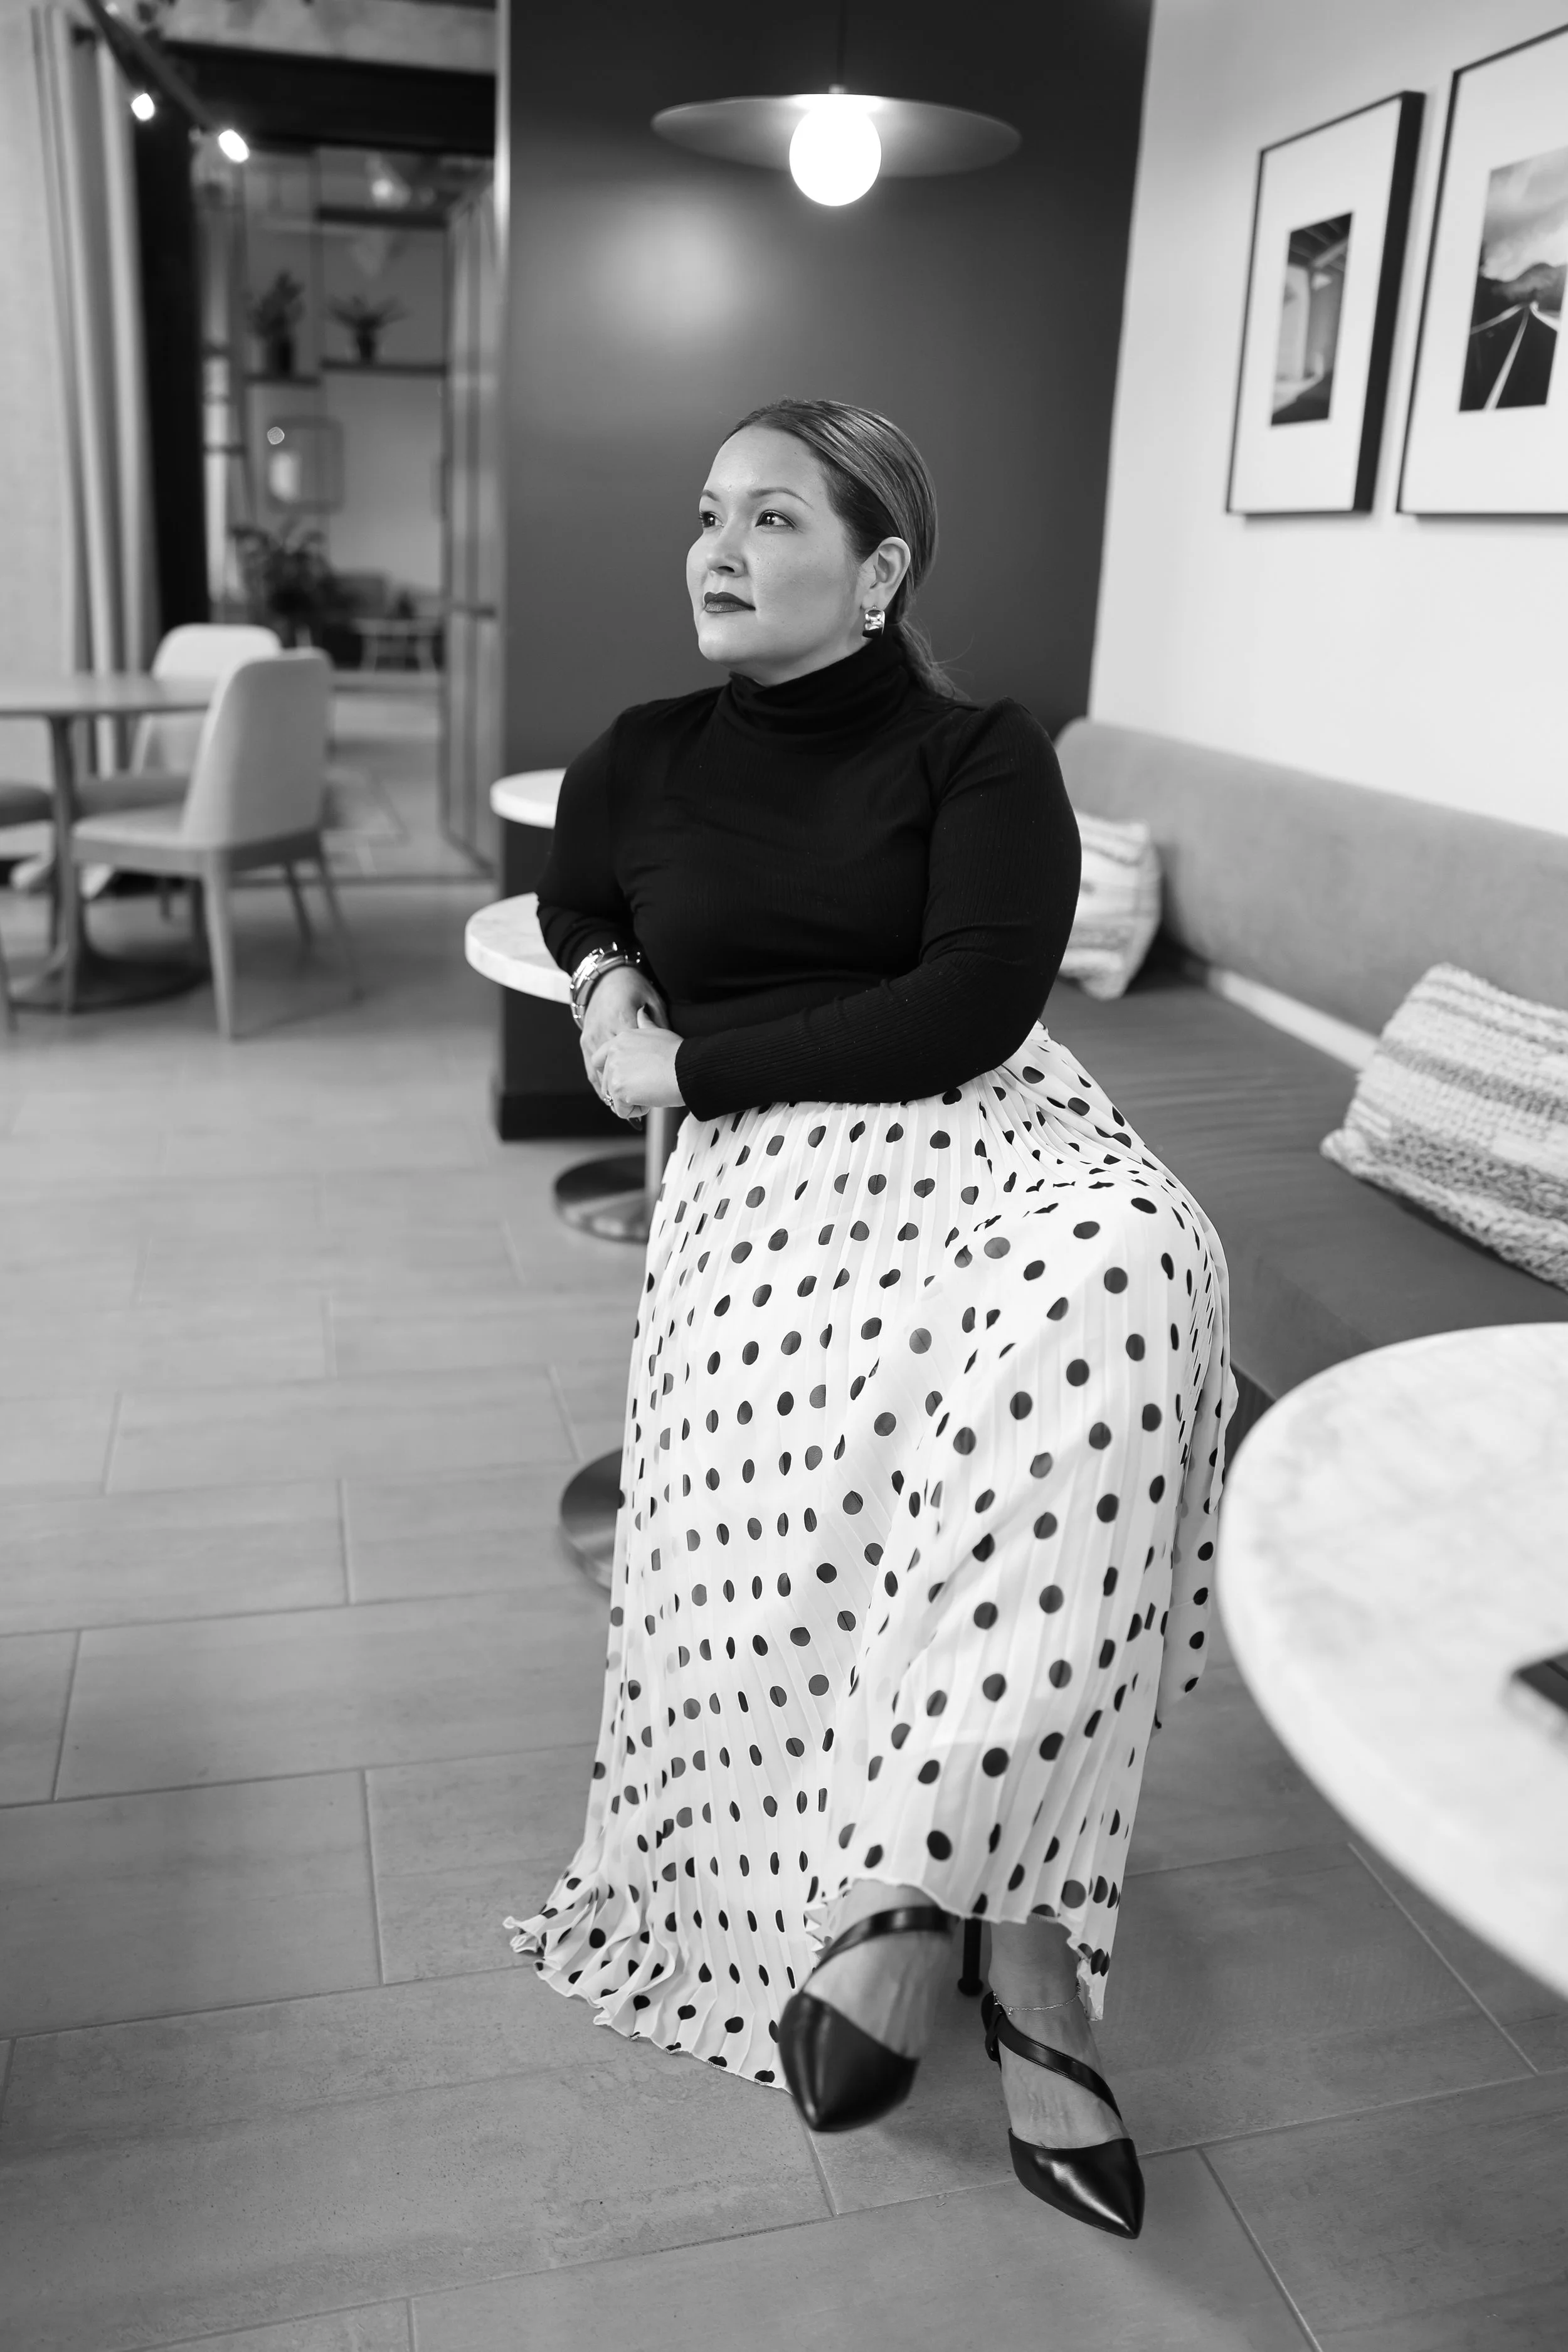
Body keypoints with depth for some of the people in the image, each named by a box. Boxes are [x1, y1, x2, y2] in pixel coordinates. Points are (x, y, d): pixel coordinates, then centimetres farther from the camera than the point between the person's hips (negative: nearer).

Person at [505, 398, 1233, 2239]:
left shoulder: (981, 755, 8)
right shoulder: (639, 762, 21)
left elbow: (970, 1005, -8)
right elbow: (567, 913, 42)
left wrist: (688, 1062, -6)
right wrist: (602, 985, 17)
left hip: (990, 1127, -1)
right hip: (766, 1173, 2)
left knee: (1123, 1275, -39)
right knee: (794, 1509, -33)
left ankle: (904, 1880, -34)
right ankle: (1007, 1917, -20)